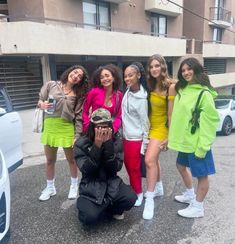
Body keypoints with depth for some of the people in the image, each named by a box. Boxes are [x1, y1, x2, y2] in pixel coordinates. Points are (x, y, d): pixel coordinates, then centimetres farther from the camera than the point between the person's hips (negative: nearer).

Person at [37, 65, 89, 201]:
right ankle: (50, 187, 35)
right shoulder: (51, 85, 0)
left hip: (67, 128, -1)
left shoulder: (79, 95, -2)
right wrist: (42, 104, -15)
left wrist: (77, 136, -8)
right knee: (50, 160, 14)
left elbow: (79, 116, -4)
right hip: (50, 127, 2)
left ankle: (74, 186, 34)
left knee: (71, 159, 12)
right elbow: (40, 100, 9)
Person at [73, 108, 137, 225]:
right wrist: (97, 146, -27)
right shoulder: (80, 144, -9)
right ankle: (105, 206, 10)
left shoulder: (116, 142, -4)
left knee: (130, 198, -26)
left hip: (112, 184, 2)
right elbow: (86, 170, -18)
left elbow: (116, 168, -13)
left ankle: (112, 208, 8)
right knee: (89, 217, -26)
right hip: (90, 187, -1)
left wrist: (108, 145, -24)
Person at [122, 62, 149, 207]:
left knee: (134, 167, 5)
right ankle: (134, 190, 35)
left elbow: (145, 121, -14)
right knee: (128, 166, 17)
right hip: (125, 136, 7)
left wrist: (145, 142, -10)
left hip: (135, 138, -7)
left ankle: (138, 193, 25)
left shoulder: (141, 99, -19)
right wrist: (122, 132, 14)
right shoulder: (127, 92, 2)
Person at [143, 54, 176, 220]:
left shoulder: (170, 86, -15)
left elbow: (171, 113, -15)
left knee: (149, 160, -19)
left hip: (161, 127, -7)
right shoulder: (151, 85, 3)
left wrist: (169, 136, -13)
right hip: (150, 126, 7)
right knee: (154, 159, 19)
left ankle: (149, 200, -8)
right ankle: (158, 188, 40)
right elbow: (149, 107, 7)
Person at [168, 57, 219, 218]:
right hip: (185, 139, 9)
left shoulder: (204, 93, -16)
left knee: (201, 174, 7)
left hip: (197, 142, -9)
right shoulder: (183, 90, 9)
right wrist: (174, 135, 11)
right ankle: (190, 195, 44)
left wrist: (202, 145, -21)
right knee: (181, 165, 23)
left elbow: (210, 121, -19)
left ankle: (197, 207, 23)